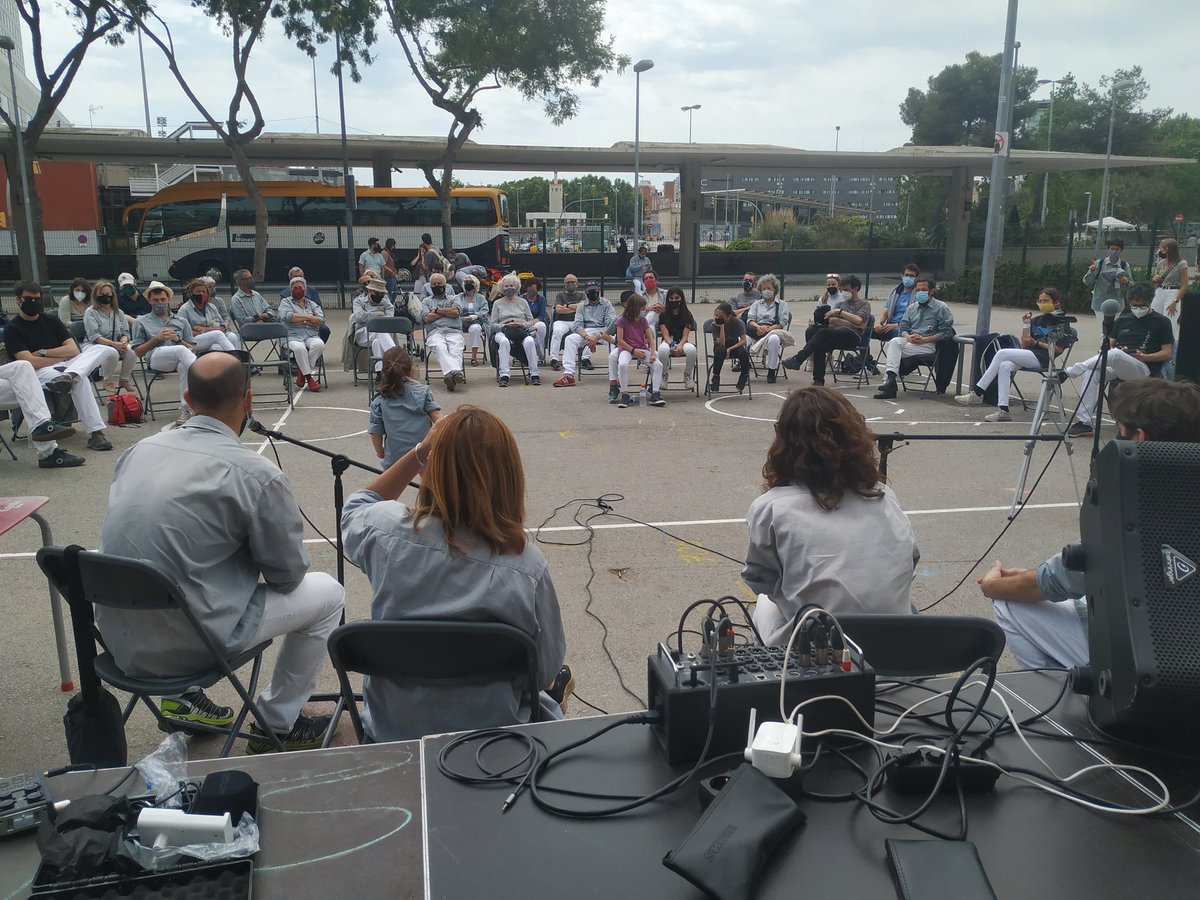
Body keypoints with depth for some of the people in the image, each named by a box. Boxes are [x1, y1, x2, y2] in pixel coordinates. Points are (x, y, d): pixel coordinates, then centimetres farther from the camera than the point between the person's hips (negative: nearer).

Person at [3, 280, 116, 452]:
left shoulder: (51, 321, 19)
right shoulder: (12, 329, 2)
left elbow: (74, 350, 7)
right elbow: (30, 362, -11)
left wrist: (42, 352, -2)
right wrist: (62, 357, -3)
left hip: (65, 366, 6)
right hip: (40, 373, -5)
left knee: (106, 351, -21)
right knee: (79, 380, -39)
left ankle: (69, 376, -50)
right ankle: (95, 433, -52)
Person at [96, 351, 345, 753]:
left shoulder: (140, 449, 1)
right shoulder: (257, 474, -17)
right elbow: (288, 574, -6)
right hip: (183, 647, -7)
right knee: (327, 592, 11)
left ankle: (183, 698, 31)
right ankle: (277, 725, 21)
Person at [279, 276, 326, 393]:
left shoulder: (312, 304, 23)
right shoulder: (285, 302, 16)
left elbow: (321, 320, 3)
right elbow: (286, 316, -8)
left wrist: (300, 320, -7)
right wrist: (308, 317, -7)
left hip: (312, 336, 3)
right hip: (293, 337, -2)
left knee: (319, 344, -34)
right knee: (299, 348, -38)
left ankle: (302, 372, -19)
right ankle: (309, 378, -27)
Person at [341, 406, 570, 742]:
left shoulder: (388, 532, -19)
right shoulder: (528, 567, -24)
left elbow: (357, 506, 7)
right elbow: (547, 672, -10)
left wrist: (419, 452, -3)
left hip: (389, 734, 3)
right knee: (562, 678, 29)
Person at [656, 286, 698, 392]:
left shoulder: (687, 315, 3)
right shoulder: (663, 315, 2)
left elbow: (685, 335, -5)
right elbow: (666, 334, -7)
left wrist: (680, 346, -27)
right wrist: (672, 346, -28)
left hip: (682, 342, 1)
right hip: (668, 342, -1)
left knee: (691, 349, -36)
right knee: (663, 350, -39)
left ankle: (688, 375, -8)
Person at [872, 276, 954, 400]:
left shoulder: (941, 308, 4)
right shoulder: (911, 308, 21)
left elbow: (946, 333, -4)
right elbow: (903, 328, 16)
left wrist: (924, 339, -14)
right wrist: (908, 336, -8)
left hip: (928, 344, -5)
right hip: (909, 340, 5)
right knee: (894, 341, -29)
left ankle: (889, 380, -30)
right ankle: (890, 377, -40)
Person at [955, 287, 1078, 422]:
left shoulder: (1061, 323, 4)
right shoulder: (1037, 321, 22)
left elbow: (1058, 349, -3)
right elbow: (1024, 345, 17)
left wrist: (1036, 343, -5)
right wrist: (1026, 324, 9)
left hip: (1043, 359, -6)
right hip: (1029, 355, 6)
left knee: (1002, 353, -22)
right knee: (1004, 366, -26)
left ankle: (977, 393, -21)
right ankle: (1003, 409, -32)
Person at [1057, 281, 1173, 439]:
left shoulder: (1162, 322, 9)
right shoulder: (1122, 320, 22)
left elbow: (1167, 353, 5)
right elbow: (1110, 344, 18)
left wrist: (1144, 357, -11)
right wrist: (1119, 350, -5)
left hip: (1143, 369, -4)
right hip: (1116, 366, 4)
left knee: (1114, 354, -37)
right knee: (1090, 372, -29)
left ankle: (1068, 372, -31)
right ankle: (1084, 423, -36)